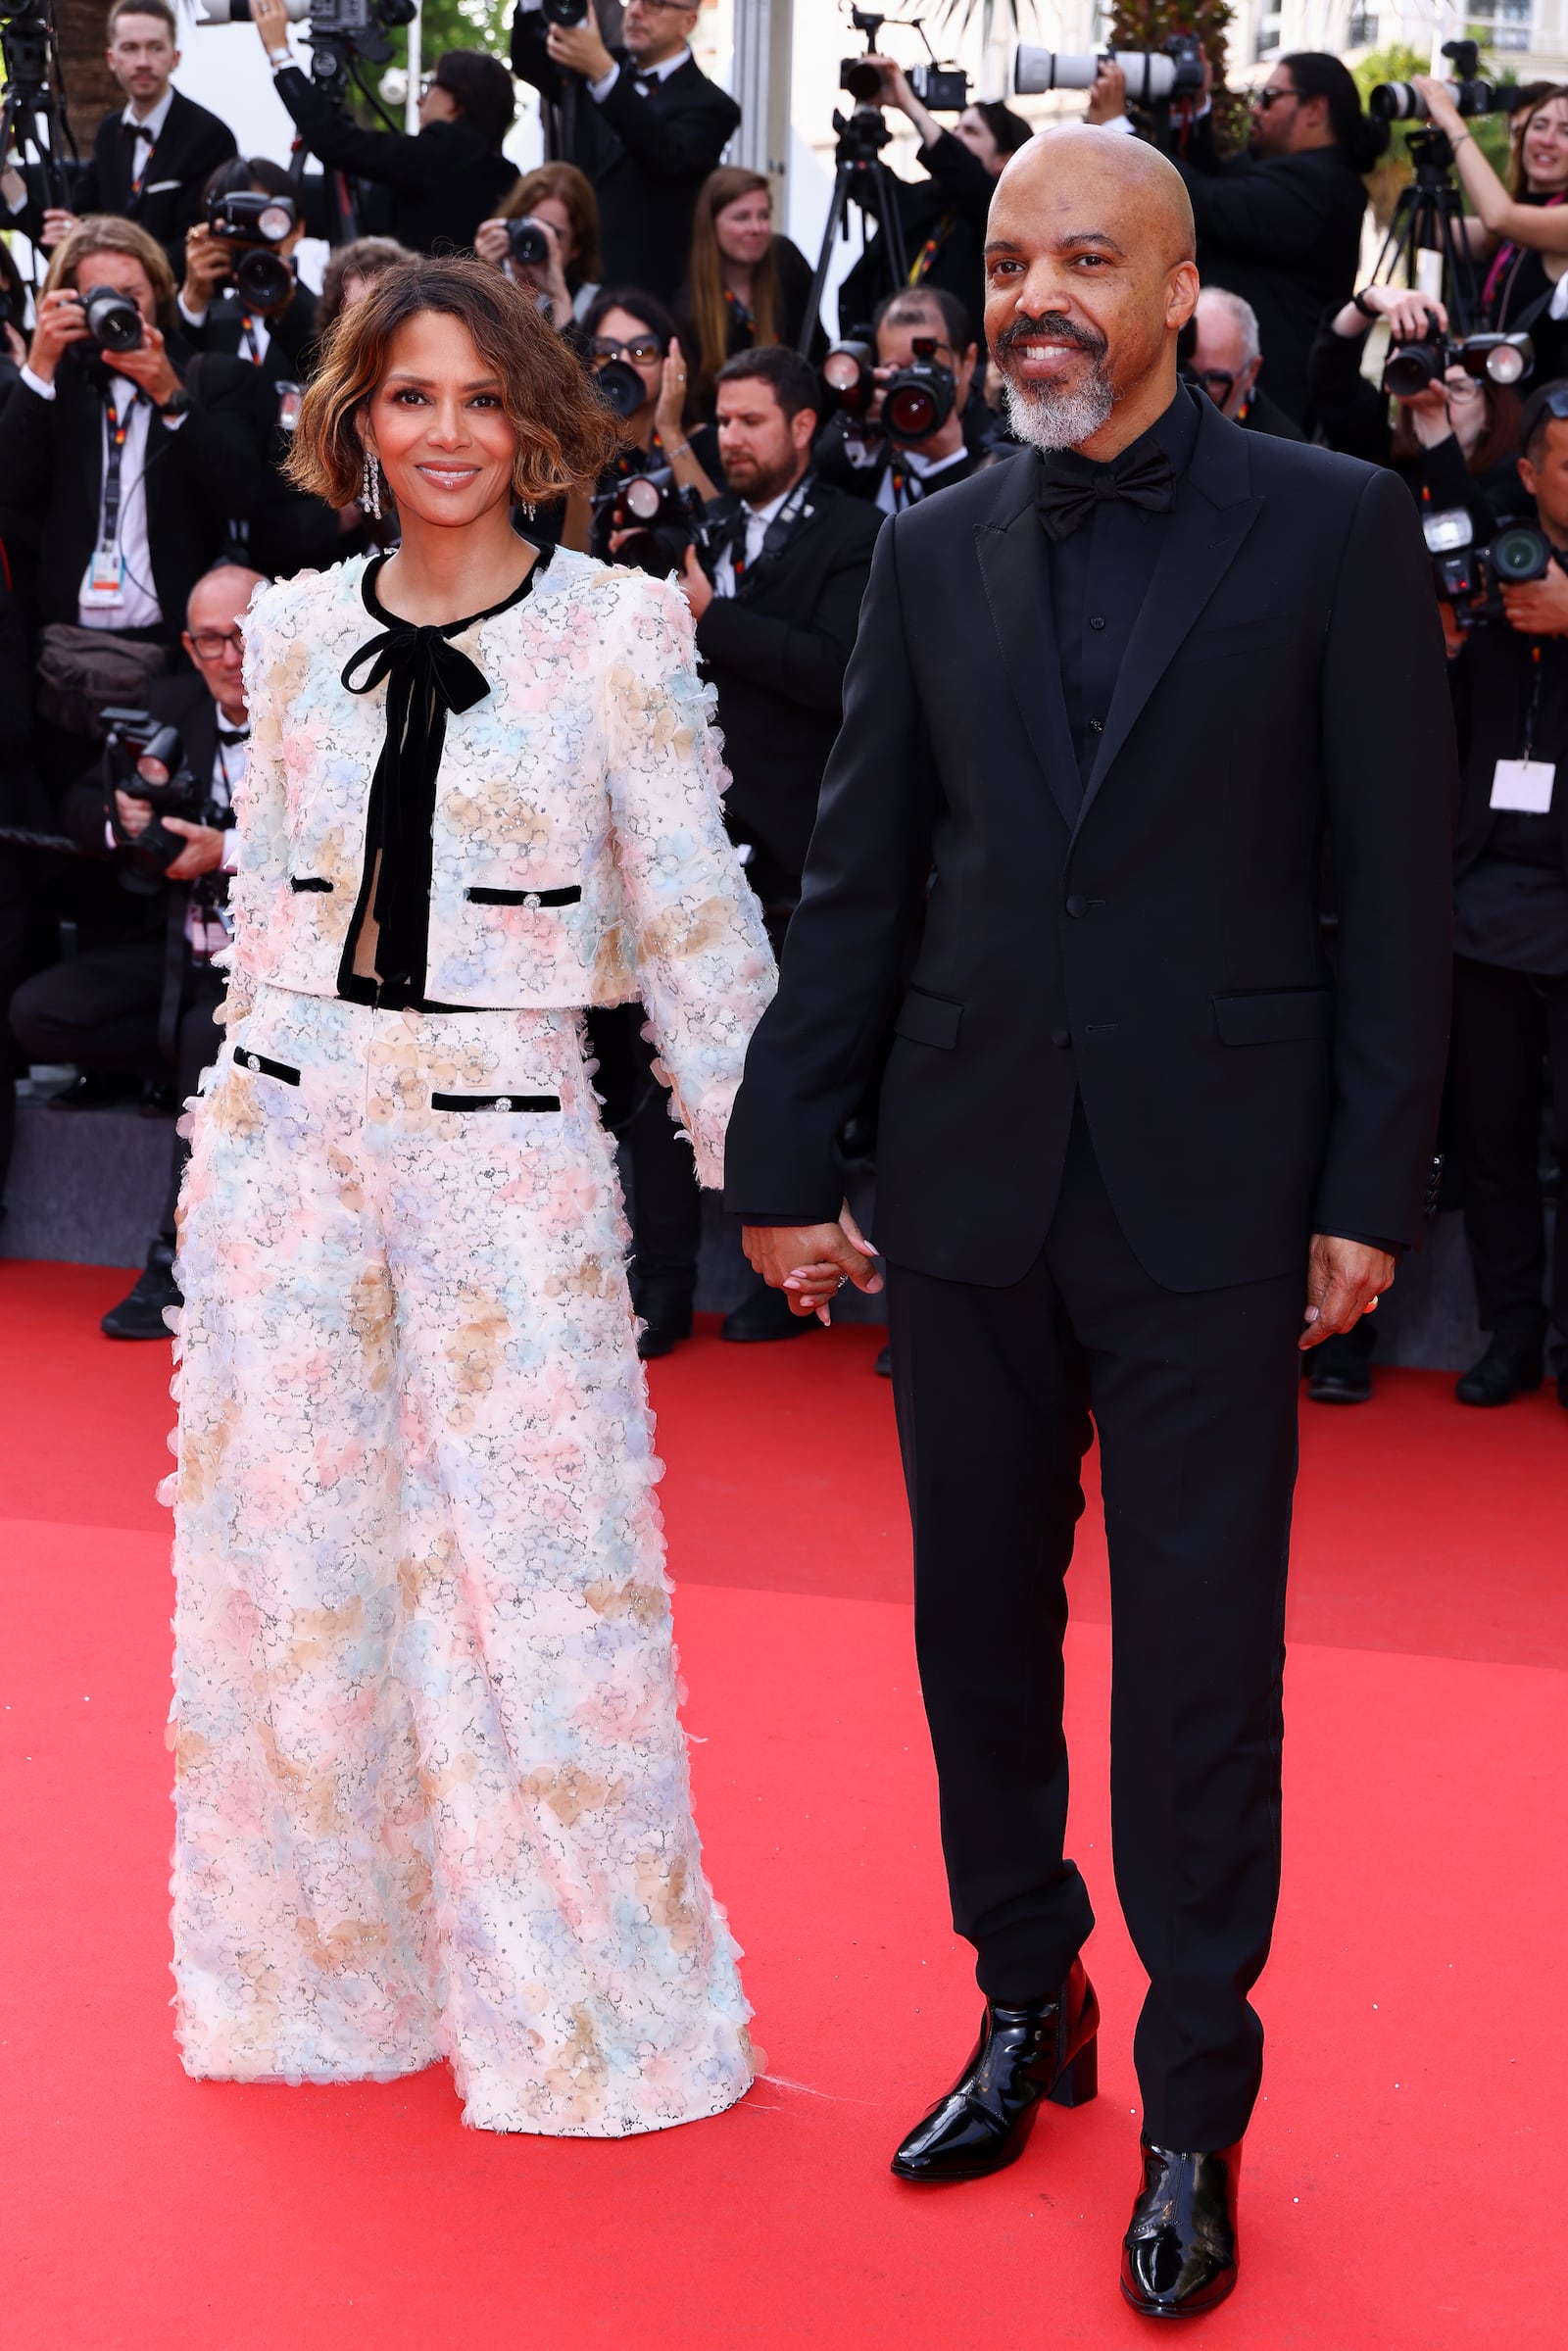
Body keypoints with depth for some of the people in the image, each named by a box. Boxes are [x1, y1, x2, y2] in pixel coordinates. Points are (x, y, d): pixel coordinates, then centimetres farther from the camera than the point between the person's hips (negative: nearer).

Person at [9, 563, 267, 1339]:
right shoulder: (171, 705, 6)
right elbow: (81, 806, 11)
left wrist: (232, 851, -30)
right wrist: (120, 820, -14)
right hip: (184, 952, 6)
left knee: (211, 1035, -35)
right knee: (39, 1013, -10)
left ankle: (177, 1261, -24)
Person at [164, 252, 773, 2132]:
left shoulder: (620, 630, -2)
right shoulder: (294, 631, 7)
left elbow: (691, 913, -2)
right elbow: (263, 901, 14)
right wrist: (243, 1111, 14)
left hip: (507, 1150, -3)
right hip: (289, 1136, 4)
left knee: (531, 1563, 0)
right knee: (293, 1554, 10)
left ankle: (575, 2002, 17)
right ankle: (326, 1965, 27)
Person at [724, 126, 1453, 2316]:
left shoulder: (1334, 527, -3)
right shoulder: (935, 552, 7)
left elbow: (1395, 881, -4)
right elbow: (854, 880, 8)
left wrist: (1371, 1190, -7)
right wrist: (785, 1163, 5)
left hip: (1206, 1189, -3)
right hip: (969, 1185, 4)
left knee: (1198, 1660, 3)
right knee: (979, 1623, 13)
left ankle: (1195, 2112, 17)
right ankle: (1028, 2009, 32)